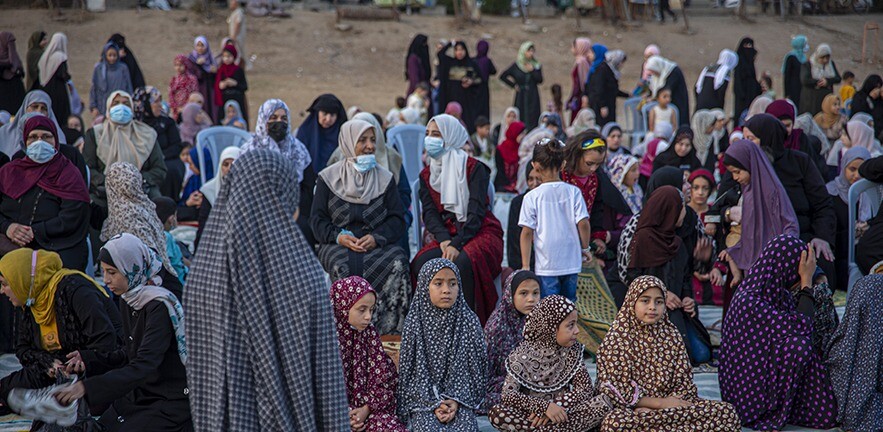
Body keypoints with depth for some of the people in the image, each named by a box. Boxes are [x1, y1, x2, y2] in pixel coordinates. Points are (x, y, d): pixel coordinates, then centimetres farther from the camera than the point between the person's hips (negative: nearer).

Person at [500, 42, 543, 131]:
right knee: (520, 118, -5)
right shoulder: (516, 66, 2)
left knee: (532, 120, -4)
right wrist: (513, 85, 1)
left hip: (533, 97, 1)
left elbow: (540, 80, -5)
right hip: (521, 96, -1)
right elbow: (502, 76, 6)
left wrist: (532, 70, -13)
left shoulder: (537, 66, 6)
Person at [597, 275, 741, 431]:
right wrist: (660, 403, -14)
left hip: (670, 404, 4)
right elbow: (617, 390, -10)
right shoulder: (617, 338, -5)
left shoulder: (671, 335, 7)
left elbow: (684, 383, 3)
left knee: (727, 413, -15)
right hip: (633, 409, -4)